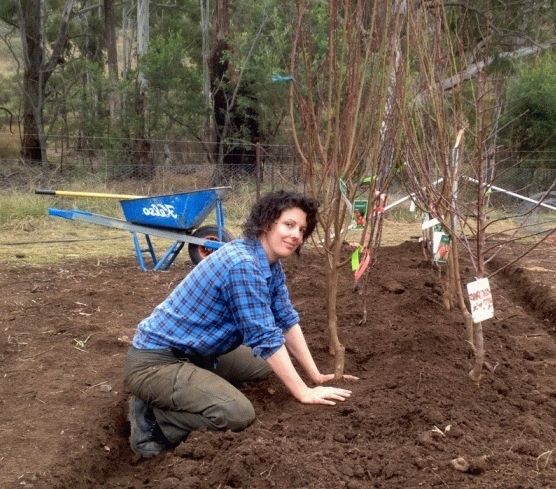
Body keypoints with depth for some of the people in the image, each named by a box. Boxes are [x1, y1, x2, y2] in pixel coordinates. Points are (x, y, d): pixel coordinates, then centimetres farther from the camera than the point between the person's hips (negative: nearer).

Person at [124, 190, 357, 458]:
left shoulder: (271, 264, 4)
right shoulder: (243, 264, -25)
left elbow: (287, 320, 10)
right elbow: (266, 338, -24)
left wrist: (316, 375, 7)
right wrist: (304, 393, -19)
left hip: (196, 354, 11)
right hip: (154, 360, -11)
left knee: (266, 366, 21)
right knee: (239, 414, -27)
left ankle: (182, 392, 14)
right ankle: (152, 417, -4)